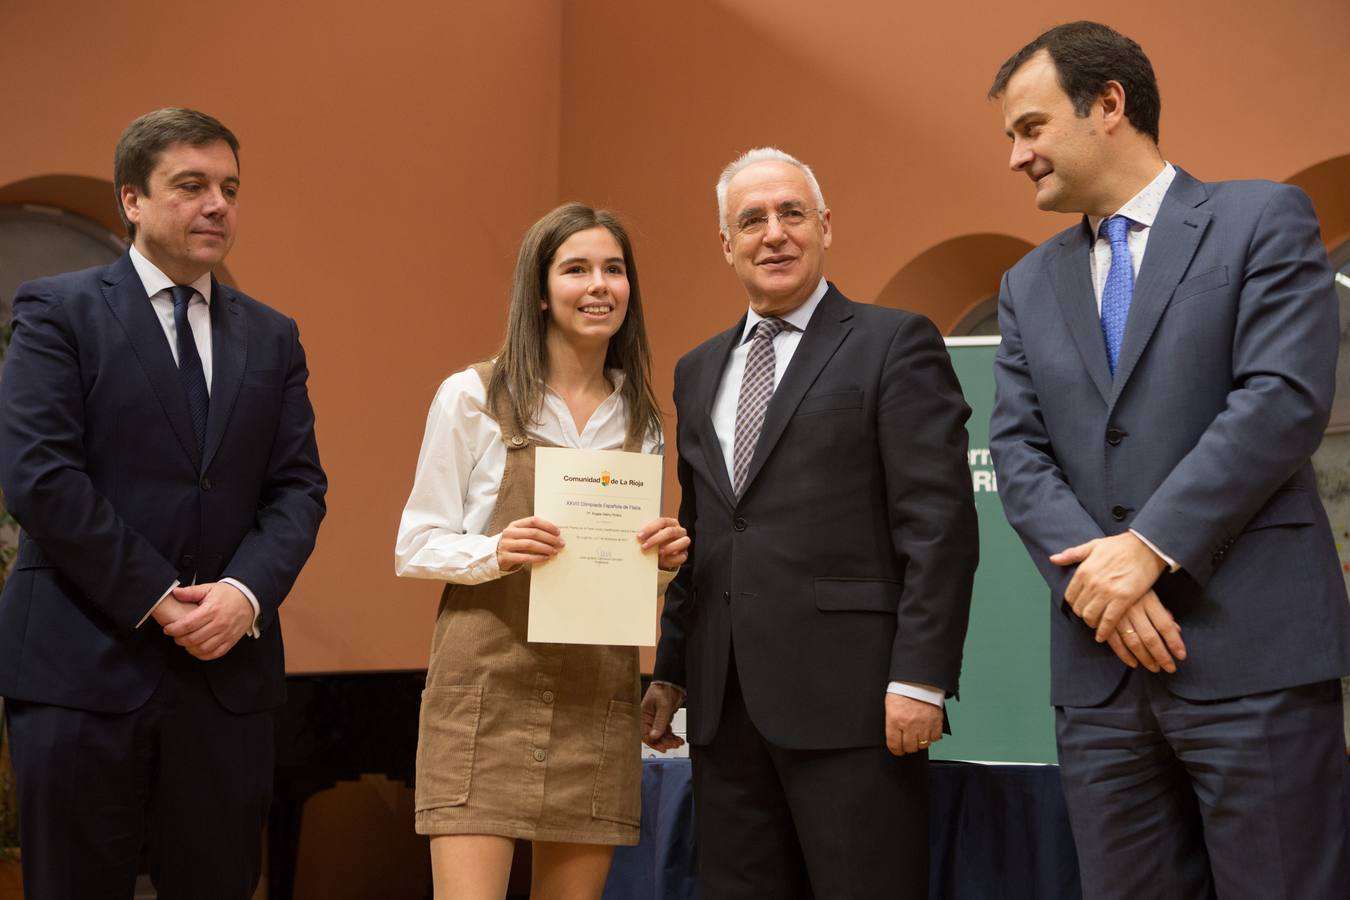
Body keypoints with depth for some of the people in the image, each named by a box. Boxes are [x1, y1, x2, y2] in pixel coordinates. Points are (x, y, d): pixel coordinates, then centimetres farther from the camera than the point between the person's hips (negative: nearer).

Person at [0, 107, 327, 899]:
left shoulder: (272, 338, 14)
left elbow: (299, 485, 8)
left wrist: (248, 590, -11)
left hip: (227, 667, 4)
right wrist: (155, 597, -14)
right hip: (84, 663, -4)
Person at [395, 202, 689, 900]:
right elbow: (414, 548, -1)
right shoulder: (472, 397, -1)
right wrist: (496, 553, -20)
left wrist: (665, 559, -3)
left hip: (597, 698, 5)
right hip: (486, 688, -4)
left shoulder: (641, 418, 12)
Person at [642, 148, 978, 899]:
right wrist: (671, 673, 16)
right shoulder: (699, 370, 18)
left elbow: (939, 523, -8)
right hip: (725, 708, 6)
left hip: (847, 696, -6)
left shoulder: (893, 344, -1)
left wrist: (920, 678, -15)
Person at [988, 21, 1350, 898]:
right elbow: (1019, 451, 8)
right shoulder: (1030, 284, 18)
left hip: (1253, 646, -5)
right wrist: (1094, 570, -10)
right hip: (1099, 664, 5)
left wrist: (1150, 548, -15)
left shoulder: (1263, 219, 3)